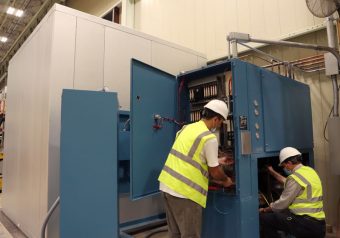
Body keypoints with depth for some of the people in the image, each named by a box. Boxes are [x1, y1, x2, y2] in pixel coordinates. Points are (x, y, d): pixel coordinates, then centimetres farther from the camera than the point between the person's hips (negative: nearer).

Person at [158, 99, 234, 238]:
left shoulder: (187, 128, 11)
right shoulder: (209, 138, -12)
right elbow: (214, 172, -3)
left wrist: (216, 161, 34)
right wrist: (226, 181, 18)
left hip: (167, 185, 9)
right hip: (184, 191, -8)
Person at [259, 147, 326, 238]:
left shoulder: (295, 177, -17)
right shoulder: (310, 170, 11)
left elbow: (282, 204, -13)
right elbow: (288, 182, 29)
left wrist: (265, 210, 3)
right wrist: (273, 172, 40)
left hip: (307, 225, -10)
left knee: (263, 218, -13)